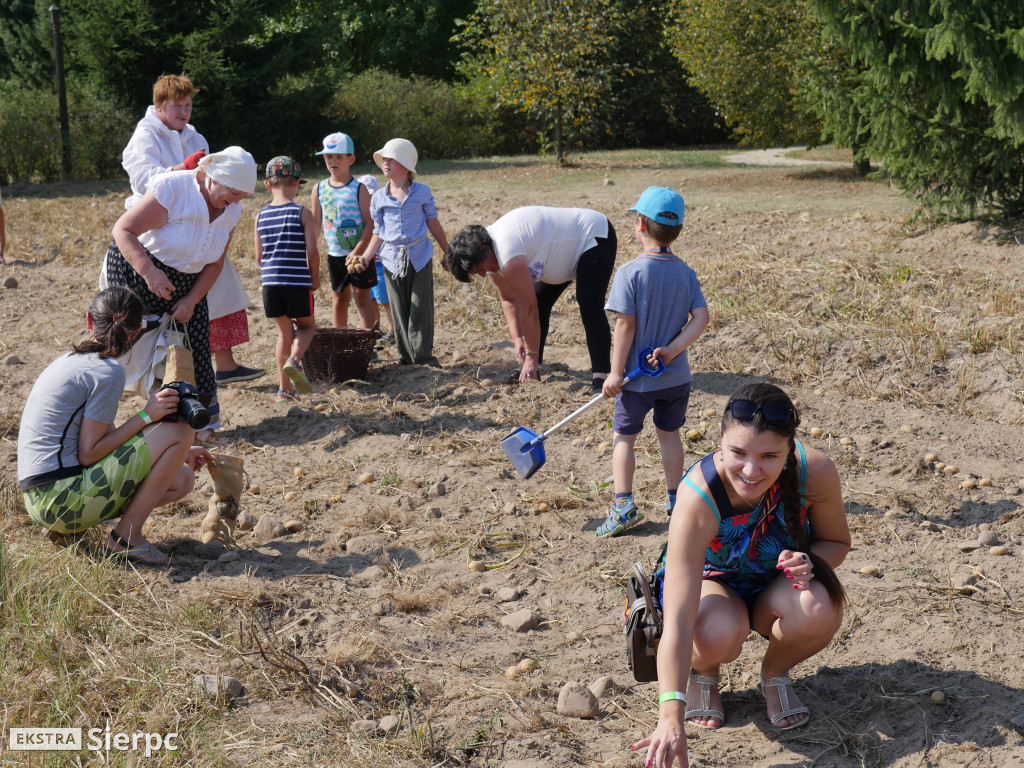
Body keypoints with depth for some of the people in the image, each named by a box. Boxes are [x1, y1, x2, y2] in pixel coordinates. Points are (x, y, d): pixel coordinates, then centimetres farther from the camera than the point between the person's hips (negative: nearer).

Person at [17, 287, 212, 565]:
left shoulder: (72, 360, 16)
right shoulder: (108, 373, -12)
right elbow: (88, 453, -14)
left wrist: (176, 453, 24)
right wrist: (146, 416, -10)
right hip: (61, 498, -9)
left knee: (183, 479, 13)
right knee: (181, 427, -9)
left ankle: (67, 526, 10)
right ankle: (127, 535, -5)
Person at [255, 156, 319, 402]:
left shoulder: (261, 216, 5)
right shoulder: (302, 213, -7)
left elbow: (259, 257, 5)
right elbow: (312, 252, -10)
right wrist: (315, 279, 4)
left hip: (270, 283, 4)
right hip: (298, 282, -3)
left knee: (284, 331, 16)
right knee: (307, 326, 16)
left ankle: (284, 389, 15)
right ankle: (293, 361, -14)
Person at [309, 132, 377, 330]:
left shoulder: (358, 189, -8)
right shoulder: (319, 189, 4)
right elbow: (315, 223, 9)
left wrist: (357, 252, -20)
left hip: (359, 254, -4)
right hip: (335, 254, 4)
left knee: (362, 297, 0)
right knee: (338, 298, 13)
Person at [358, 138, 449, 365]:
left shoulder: (422, 192, 0)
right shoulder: (378, 198, 3)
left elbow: (433, 223, 8)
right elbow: (379, 233, 8)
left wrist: (447, 253, 12)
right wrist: (365, 257, -4)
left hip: (419, 258, -2)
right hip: (392, 260, 2)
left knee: (420, 309, 0)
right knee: (399, 312, 6)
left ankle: (423, 355, 8)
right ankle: (405, 355, 16)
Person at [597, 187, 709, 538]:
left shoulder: (629, 272, -15)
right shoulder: (686, 272, 0)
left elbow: (625, 325, -16)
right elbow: (701, 317, -8)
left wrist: (616, 372, -11)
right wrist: (672, 350, -10)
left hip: (638, 378, -4)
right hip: (677, 376, 4)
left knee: (623, 436, 7)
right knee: (669, 434, 19)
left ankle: (624, 504, -3)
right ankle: (674, 498, 27)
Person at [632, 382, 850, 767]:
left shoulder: (815, 472, -28)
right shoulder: (698, 498, -37)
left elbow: (837, 541, -4)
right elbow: (677, 621, -41)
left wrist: (808, 561, -29)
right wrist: (671, 714, -51)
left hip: (775, 585, 3)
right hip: (710, 582, -2)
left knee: (819, 611, -33)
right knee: (717, 635, -38)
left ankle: (775, 674, 4)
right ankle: (703, 672, 3)